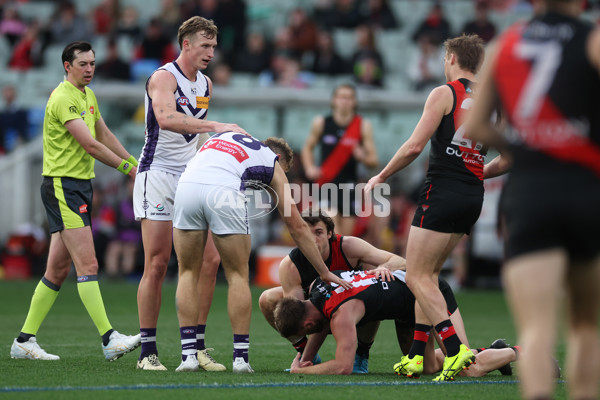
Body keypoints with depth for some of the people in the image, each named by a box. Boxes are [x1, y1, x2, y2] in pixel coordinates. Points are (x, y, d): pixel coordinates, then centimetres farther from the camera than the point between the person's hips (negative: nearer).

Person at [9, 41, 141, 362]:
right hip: (62, 186, -10)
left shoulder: (88, 95, 16)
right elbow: (90, 145, -20)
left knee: (58, 270, 9)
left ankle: (24, 341, 14)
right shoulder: (63, 98, -15)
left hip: (81, 186, 10)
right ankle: (109, 340, -20)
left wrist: (136, 163, 20)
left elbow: (105, 136, 26)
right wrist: (127, 169, -16)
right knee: (87, 264, -15)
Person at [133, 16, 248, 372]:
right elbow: (166, 118, -30)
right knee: (157, 264, -9)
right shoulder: (164, 77, -10)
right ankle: (148, 351, -3)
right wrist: (216, 126, -33)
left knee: (209, 260, -1)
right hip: (158, 174, -7)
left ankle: (196, 346, 6)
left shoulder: (205, 84, 14)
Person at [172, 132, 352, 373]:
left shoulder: (221, 136, 39)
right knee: (238, 275, 15)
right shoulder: (273, 165, 27)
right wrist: (324, 272, 33)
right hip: (224, 191, -3)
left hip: (186, 185, 3)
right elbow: (297, 227, 28)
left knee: (188, 272, 17)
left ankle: (188, 354, 11)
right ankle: (240, 357, 11)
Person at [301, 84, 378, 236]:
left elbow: (373, 160, -1)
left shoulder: (363, 125, -1)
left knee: (346, 234, 6)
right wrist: (309, 167, -3)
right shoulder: (321, 123, -1)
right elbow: (308, 148, 15)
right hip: (326, 182, -2)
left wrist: (362, 157, -23)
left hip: (349, 185, 2)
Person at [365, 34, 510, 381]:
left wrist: (380, 177, 1)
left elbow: (415, 146, -11)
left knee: (417, 277, -4)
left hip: (443, 193, -7)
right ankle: (418, 355, 13)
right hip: (474, 197, 7)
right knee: (429, 274, 16)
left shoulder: (444, 93, -5)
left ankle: (455, 349, -20)